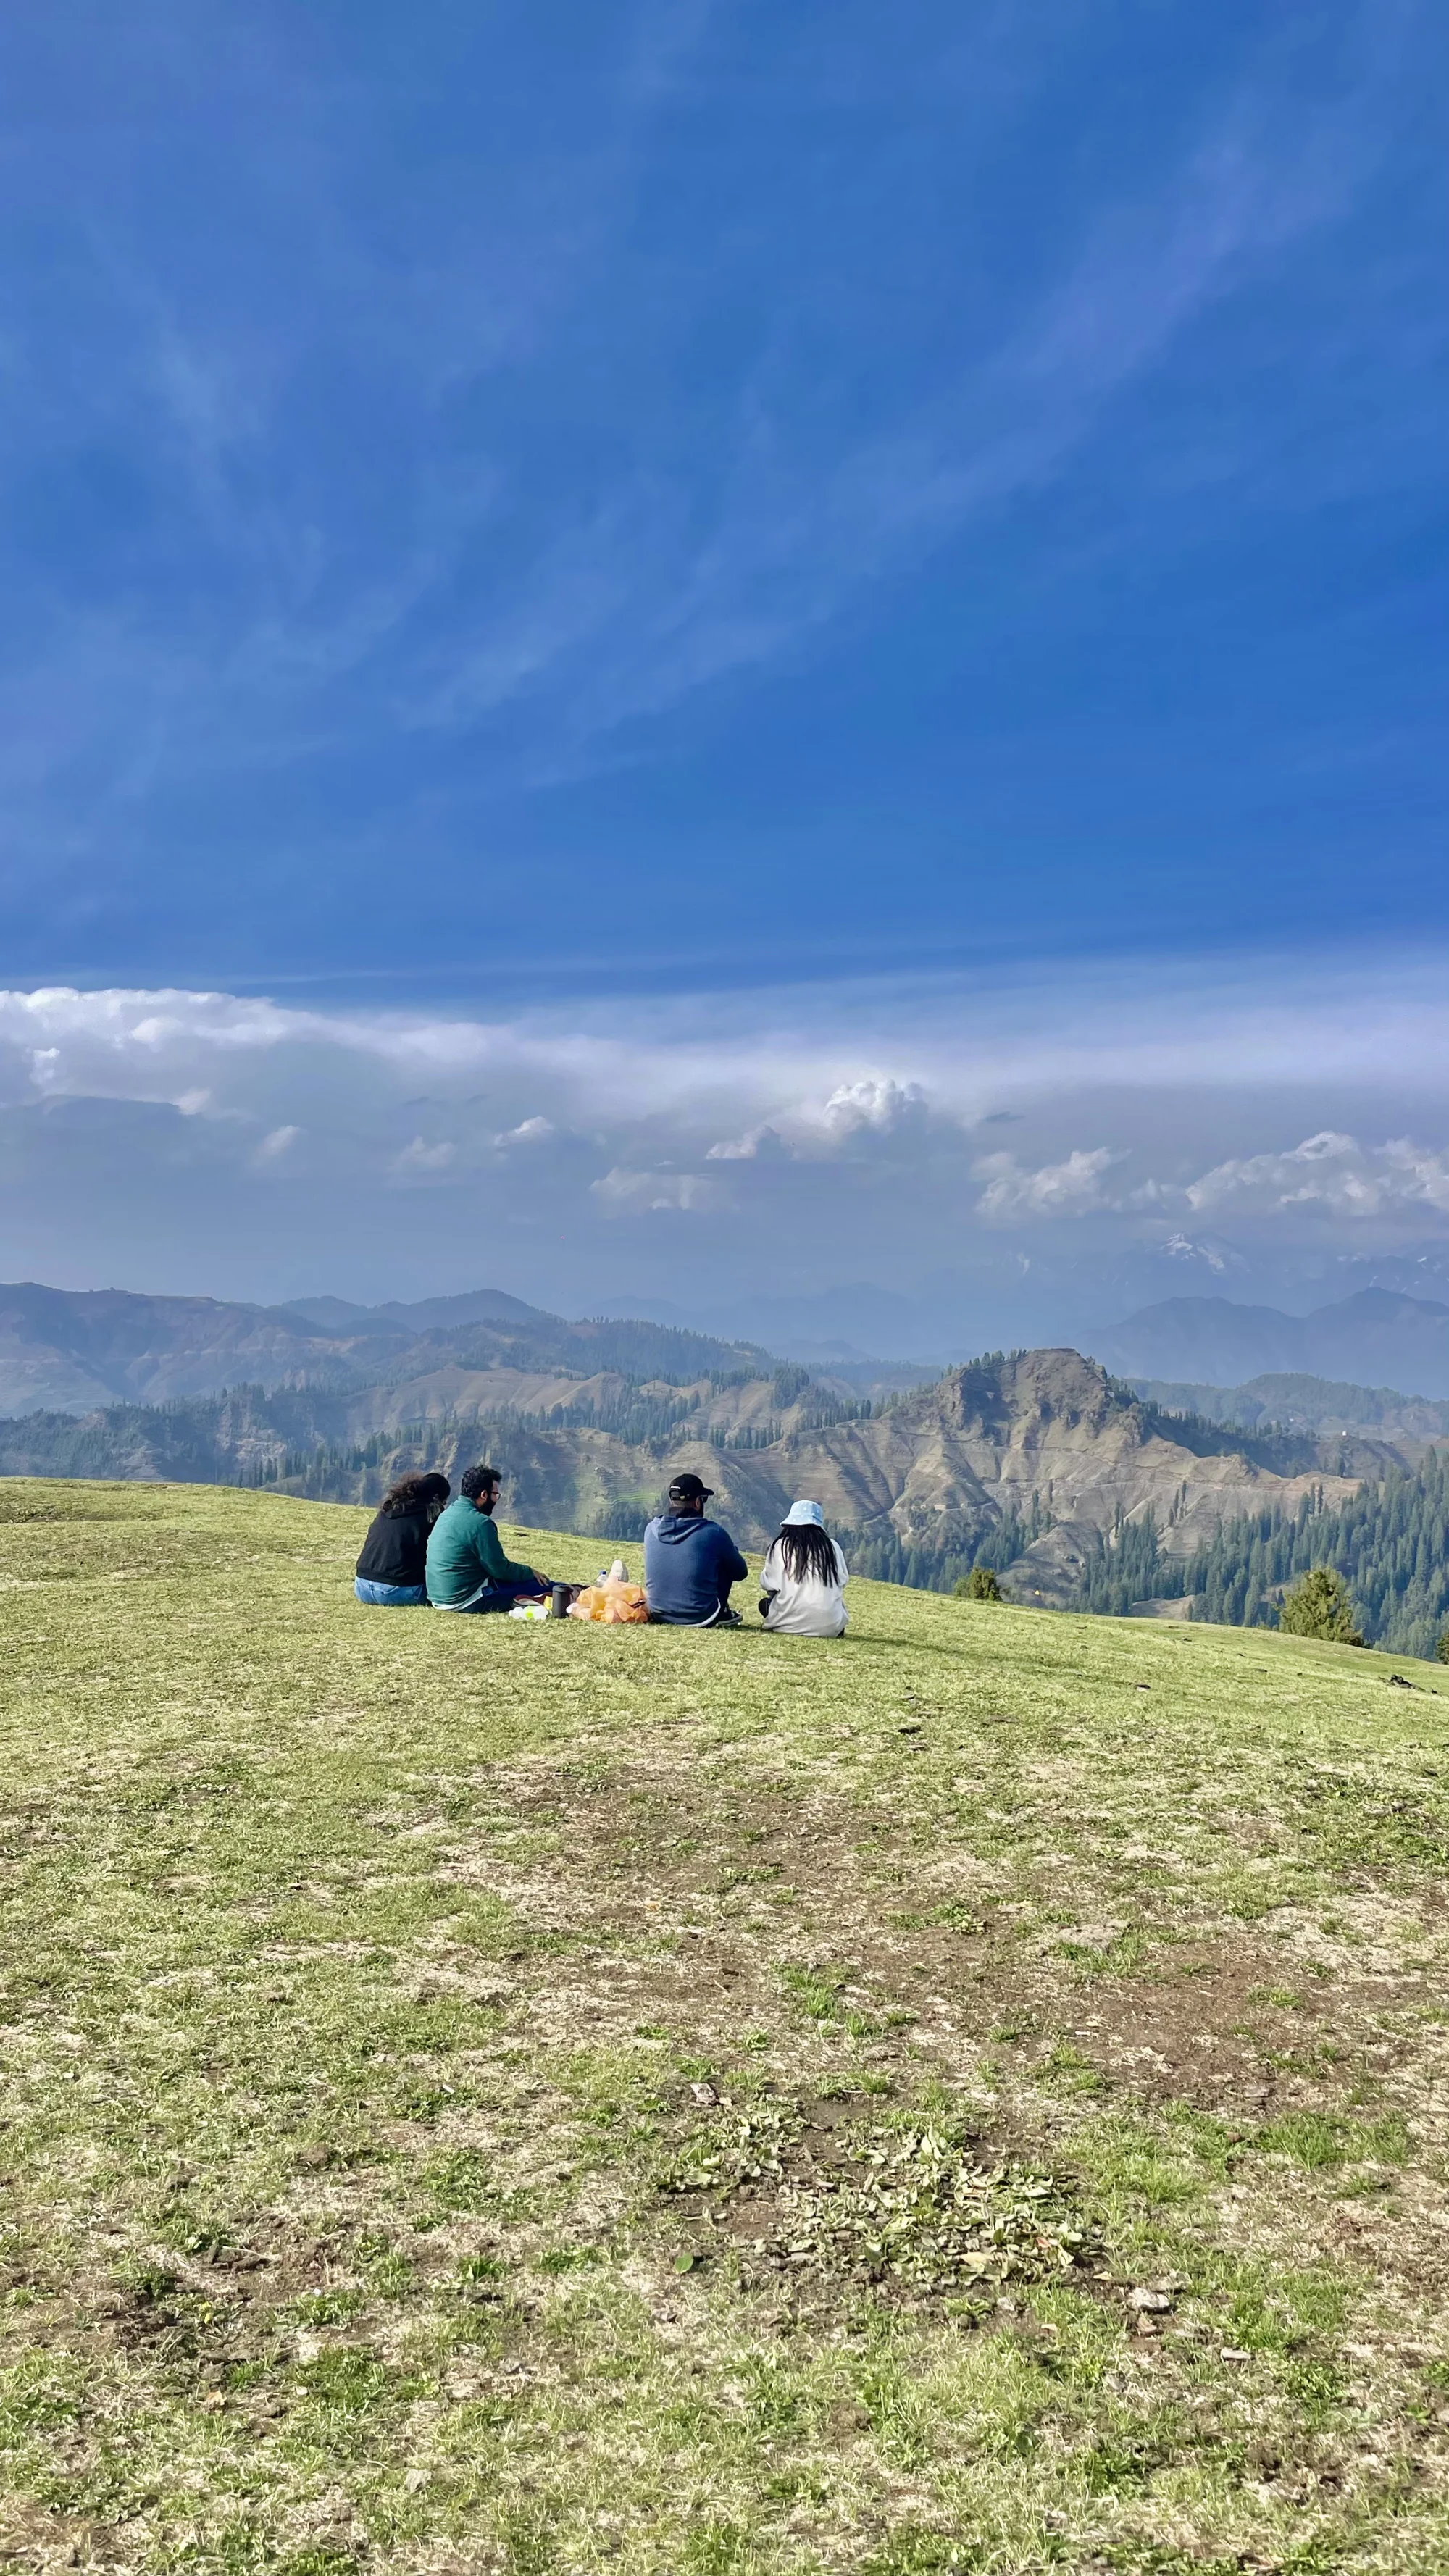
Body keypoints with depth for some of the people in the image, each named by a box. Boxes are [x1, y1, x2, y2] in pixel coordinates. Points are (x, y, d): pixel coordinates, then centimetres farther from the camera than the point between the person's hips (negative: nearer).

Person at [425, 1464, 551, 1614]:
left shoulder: (446, 1515, 9)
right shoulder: (480, 1522, -19)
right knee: (538, 1584, -4)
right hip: (467, 1602, -9)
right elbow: (500, 1570, -15)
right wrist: (530, 1572, 1)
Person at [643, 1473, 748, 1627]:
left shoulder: (651, 1529, -1)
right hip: (700, 1618, -4)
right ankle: (721, 1615, 23)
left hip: (659, 1616, 4)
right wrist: (731, 1551, 24)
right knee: (725, 1562, 14)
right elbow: (740, 1573, 2)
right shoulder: (712, 1533, -13)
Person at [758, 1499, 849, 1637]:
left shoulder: (780, 1546, -1)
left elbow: (768, 1584, 5)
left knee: (765, 1603, 28)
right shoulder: (832, 1546, 2)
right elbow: (843, 1580, 7)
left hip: (789, 1623, 0)